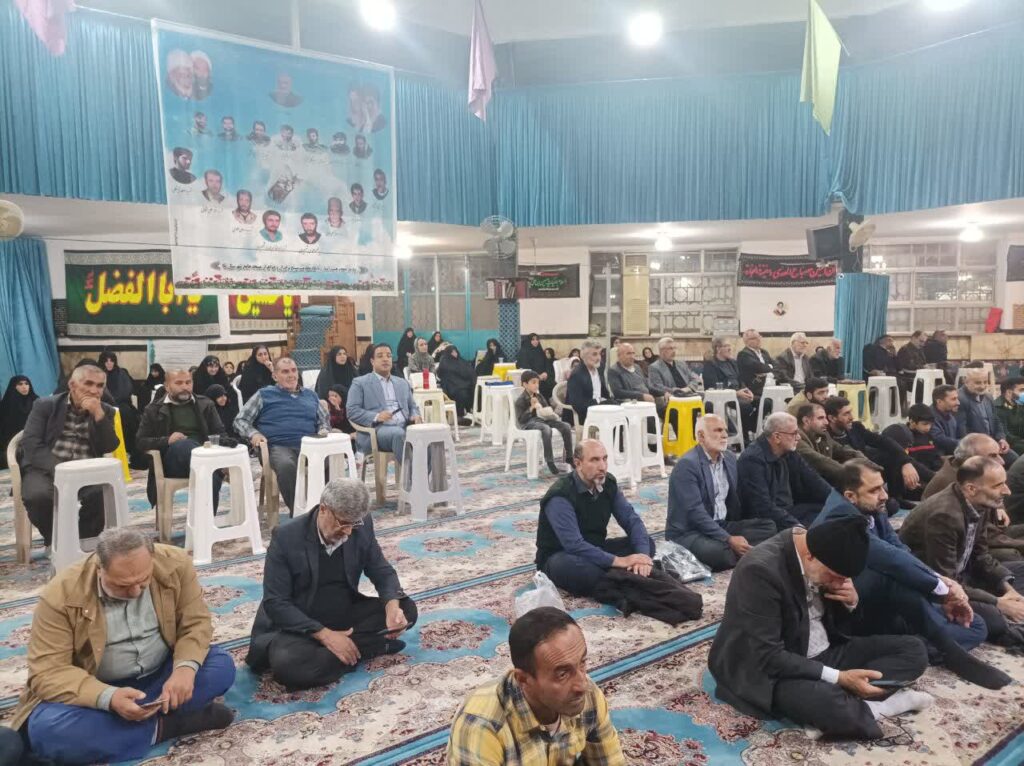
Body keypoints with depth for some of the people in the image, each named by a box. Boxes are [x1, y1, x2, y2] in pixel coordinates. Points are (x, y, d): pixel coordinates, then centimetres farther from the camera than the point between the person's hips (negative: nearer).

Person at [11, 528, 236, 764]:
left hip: (161, 675, 2)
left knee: (222, 666, -22)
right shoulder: (61, 595, -22)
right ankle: (163, 726, -21)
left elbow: (196, 623, -9)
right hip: (95, 690, -1)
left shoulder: (175, 564, -16)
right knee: (46, 729, -33)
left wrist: (185, 667, -30)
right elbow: (47, 672, -22)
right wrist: (108, 698, -38)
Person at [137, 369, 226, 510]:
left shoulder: (205, 404, 19)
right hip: (172, 462, -1)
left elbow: (221, 434, 16)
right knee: (183, 444, -38)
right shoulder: (154, 410, 14)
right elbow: (140, 442, 8)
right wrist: (167, 441, -12)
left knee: (211, 476, -36)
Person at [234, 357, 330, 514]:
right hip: (278, 446, -2)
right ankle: (298, 512, -30)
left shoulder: (311, 395, 27)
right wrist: (253, 434, -6)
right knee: (286, 465, -40)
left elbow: (325, 420, 29)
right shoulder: (264, 395, 17)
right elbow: (240, 420, 14)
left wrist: (323, 432, 5)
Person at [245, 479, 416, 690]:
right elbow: (275, 603, -19)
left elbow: (382, 570, 0)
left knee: (406, 609, -13)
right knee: (287, 665, -35)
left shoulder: (361, 527, -8)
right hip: (298, 627, -4)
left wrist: (392, 605, -23)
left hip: (345, 616, 4)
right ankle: (361, 648, -15)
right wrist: (324, 635, -27)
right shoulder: (286, 537, -19)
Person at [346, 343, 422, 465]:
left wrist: (415, 416, 1)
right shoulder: (360, 383, 10)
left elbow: (412, 406, 26)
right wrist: (376, 417, -17)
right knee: (398, 433, -37)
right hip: (378, 429, -4)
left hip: (404, 427, 5)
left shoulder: (402, 382, 26)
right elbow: (352, 411, 0)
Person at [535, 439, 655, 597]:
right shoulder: (560, 496, -26)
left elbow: (631, 520, -7)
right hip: (560, 557, -6)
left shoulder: (608, 483, -5)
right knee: (572, 566, -41)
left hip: (594, 550, 7)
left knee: (646, 543, -7)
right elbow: (574, 545, -33)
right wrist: (619, 561, -34)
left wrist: (643, 555, -26)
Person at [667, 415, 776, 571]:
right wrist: (729, 539, -25)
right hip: (688, 533, -8)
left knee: (768, 526, -9)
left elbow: (735, 500, 13)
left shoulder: (730, 458, 9)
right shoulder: (687, 464, -16)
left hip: (722, 525, 8)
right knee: (718, 551, -36)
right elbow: (695, 512, -22)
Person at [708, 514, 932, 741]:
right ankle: (873, 708, -8)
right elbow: (767, 657, -28)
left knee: (913, 650, -3)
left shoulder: (824, 560, -3)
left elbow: (838, 621, 14)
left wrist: (851, 601, -9)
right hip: (774, 671, -8)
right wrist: (838, 678, -26)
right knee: (831, 705, -39)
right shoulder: (761, 569, -28)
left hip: (826, 653, 9)